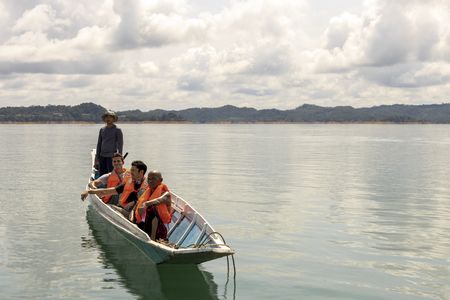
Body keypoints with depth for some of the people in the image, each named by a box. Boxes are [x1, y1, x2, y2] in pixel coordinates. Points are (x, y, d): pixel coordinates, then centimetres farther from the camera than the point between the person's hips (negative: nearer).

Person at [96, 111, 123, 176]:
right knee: (101, 175, 5)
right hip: (102, 156, 5)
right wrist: (97, 156, 12)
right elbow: (99, 144, 17)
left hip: (112, 156, -5)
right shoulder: (102, 130, 13)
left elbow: (120, 144, -5)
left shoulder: (117, 130, -1)